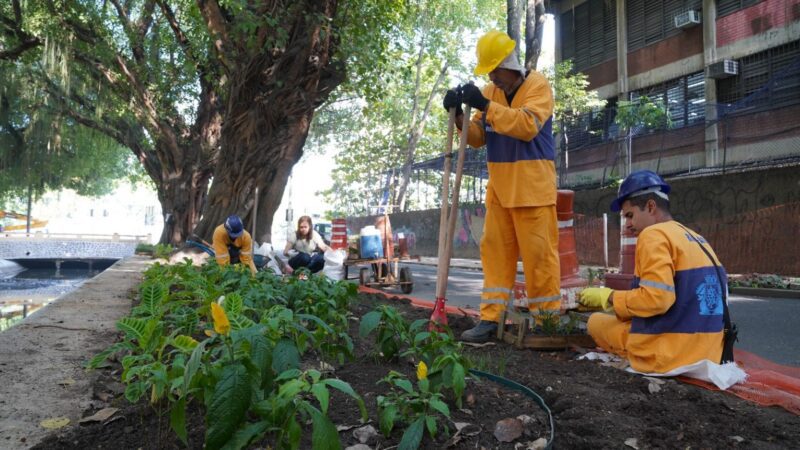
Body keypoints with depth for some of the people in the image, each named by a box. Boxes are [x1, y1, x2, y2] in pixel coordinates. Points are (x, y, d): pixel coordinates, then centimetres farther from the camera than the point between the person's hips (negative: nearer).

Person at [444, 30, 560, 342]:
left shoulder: (537, 86, -6)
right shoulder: (491, 92, 13)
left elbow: (527, 125, -23)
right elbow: (478, 138, 10)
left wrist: (485, 106, -26)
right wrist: (459, 117, -8)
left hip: (532, 185, -6)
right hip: (499, 186, 6)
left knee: (538, 252, -3)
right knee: (495, 250, 5)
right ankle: (491, 318, 11)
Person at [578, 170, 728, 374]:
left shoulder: (654, 234, -12)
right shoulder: (697, 239, 15)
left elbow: (656, 298, -23)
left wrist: (609, 297, -9)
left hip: (670, 354, -8)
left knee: (596, 322, 8)